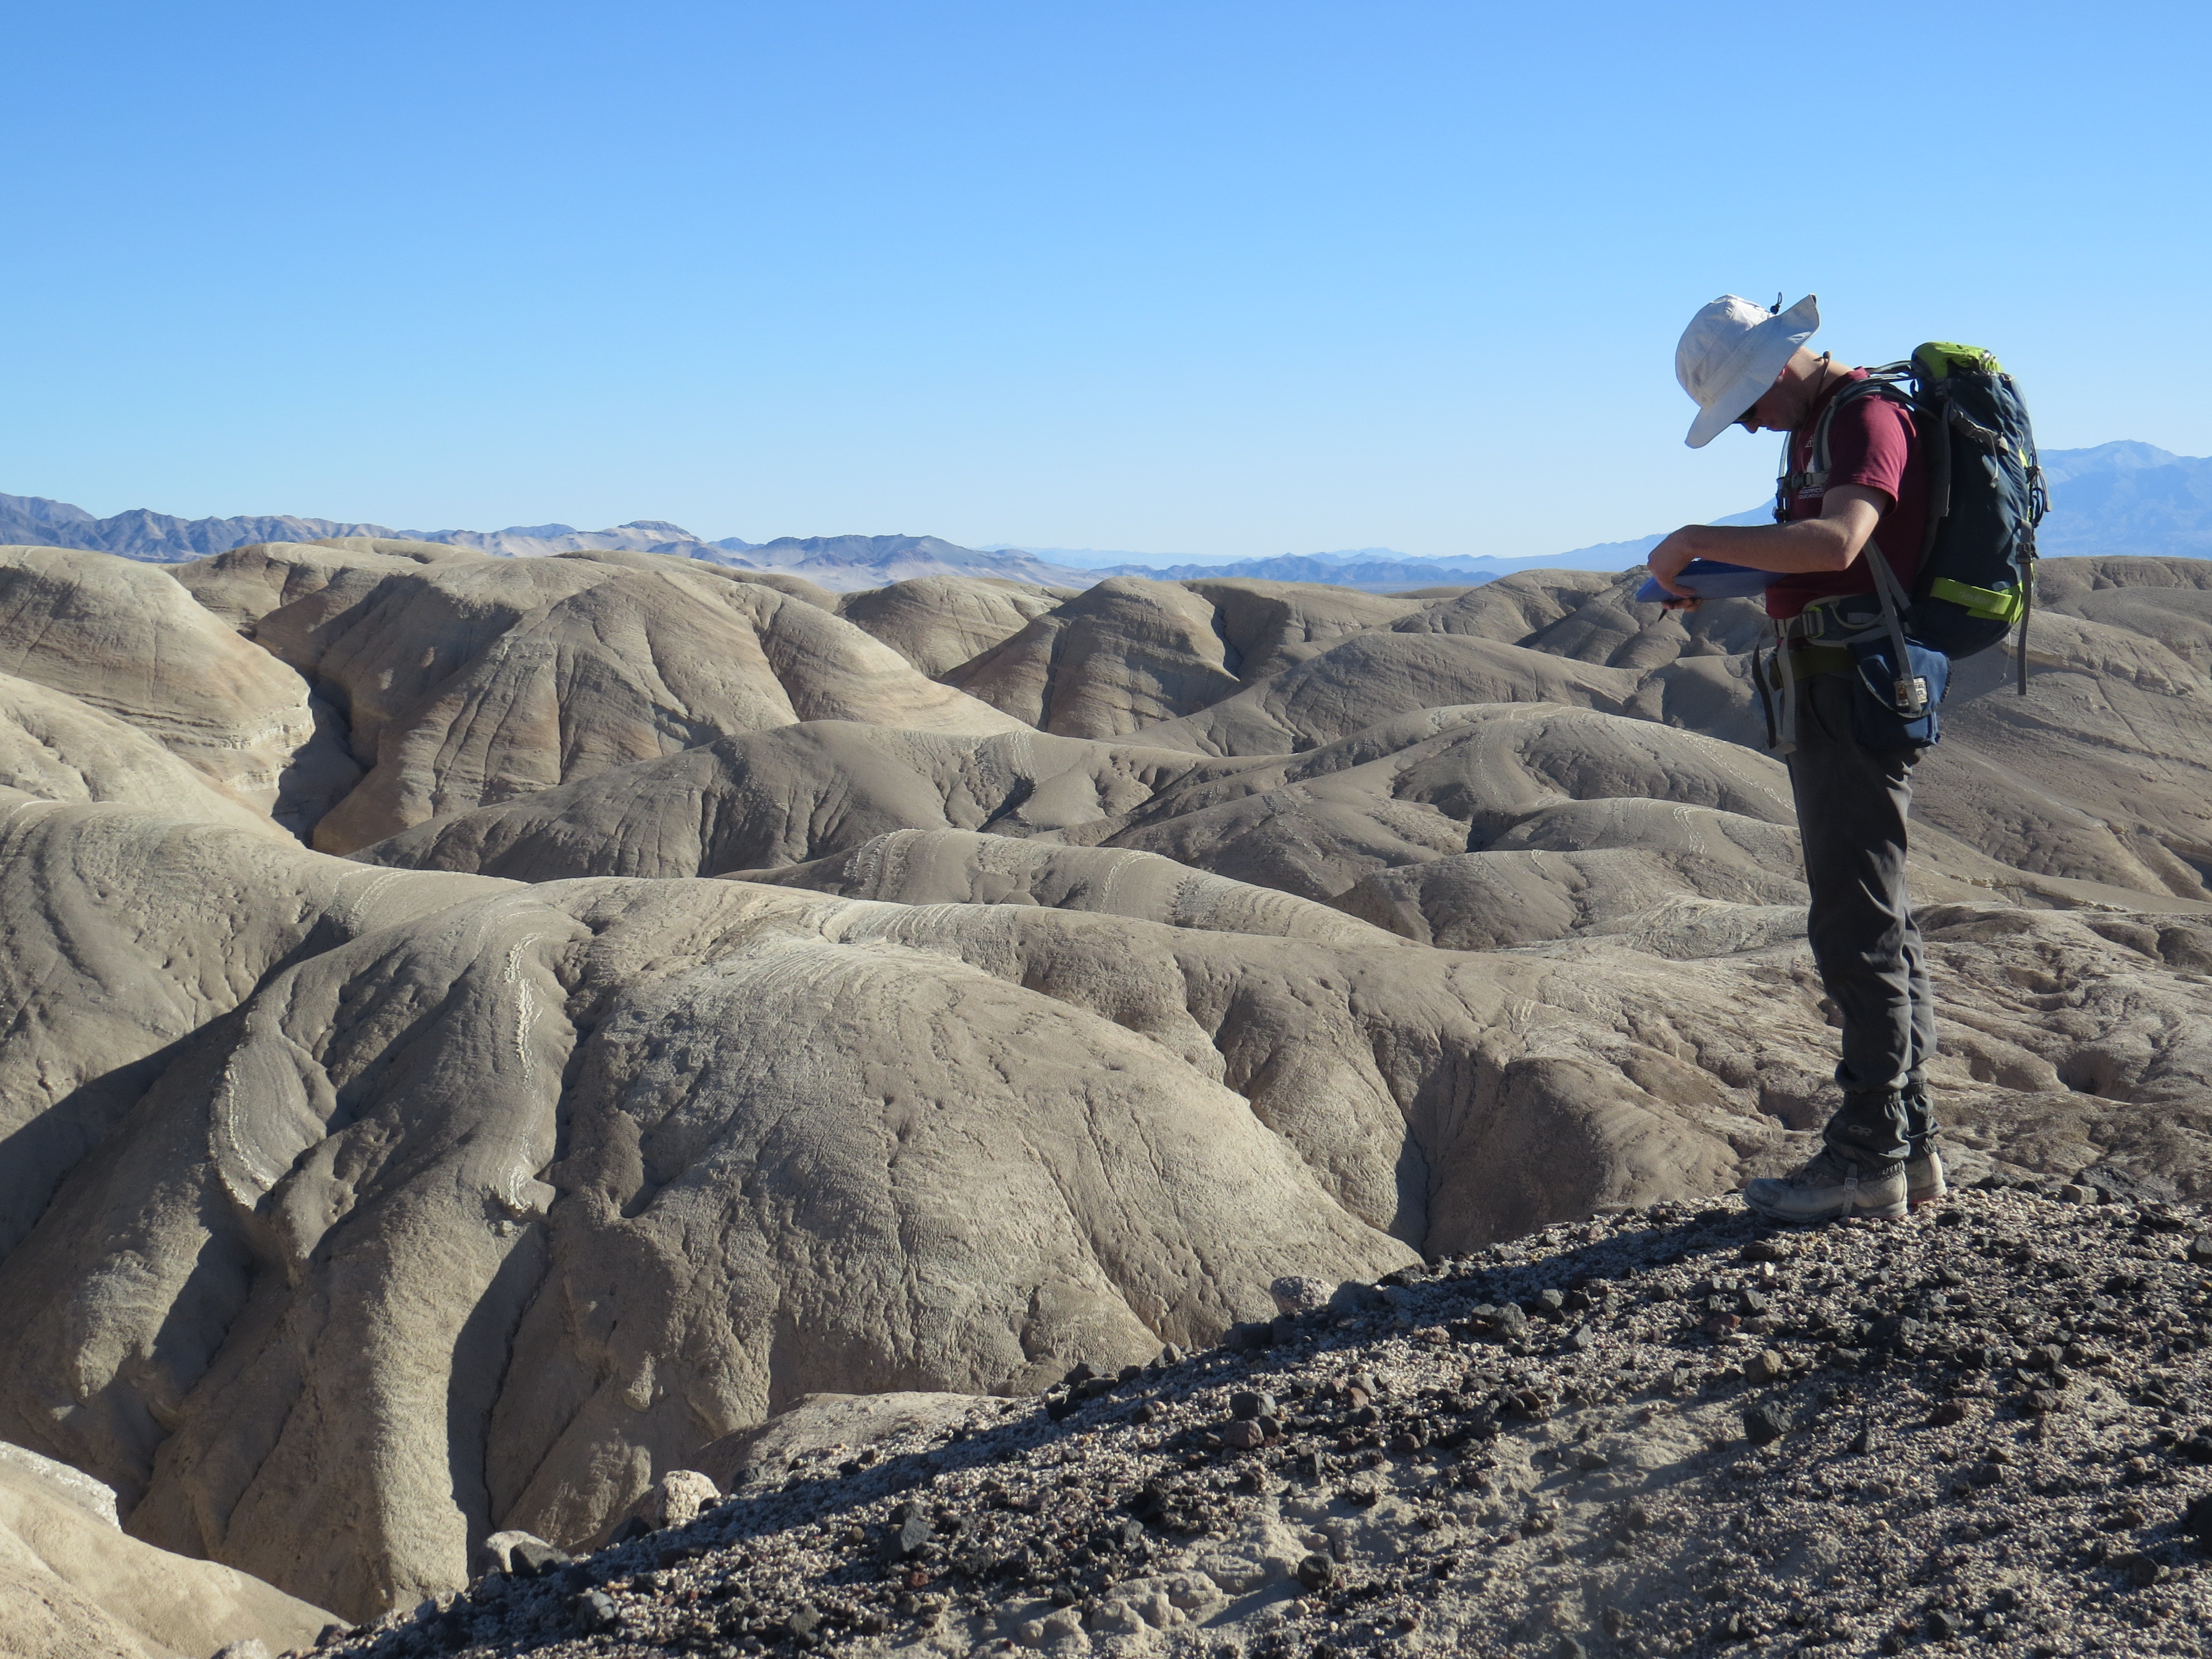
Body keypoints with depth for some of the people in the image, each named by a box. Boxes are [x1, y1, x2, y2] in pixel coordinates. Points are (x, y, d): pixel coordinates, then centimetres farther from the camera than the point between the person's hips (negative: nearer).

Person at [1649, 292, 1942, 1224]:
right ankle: (1908, 1147, 17)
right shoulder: (1819, 428, 20)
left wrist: (1697, 542, -22)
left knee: (1857, 930, -10)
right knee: (1876, 926, 12)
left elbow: (1835, 543, -29)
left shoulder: (1869, 417, -12)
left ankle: (1866, 1162, -7)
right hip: (1831, 700, 11)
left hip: (1857, 692, -11)